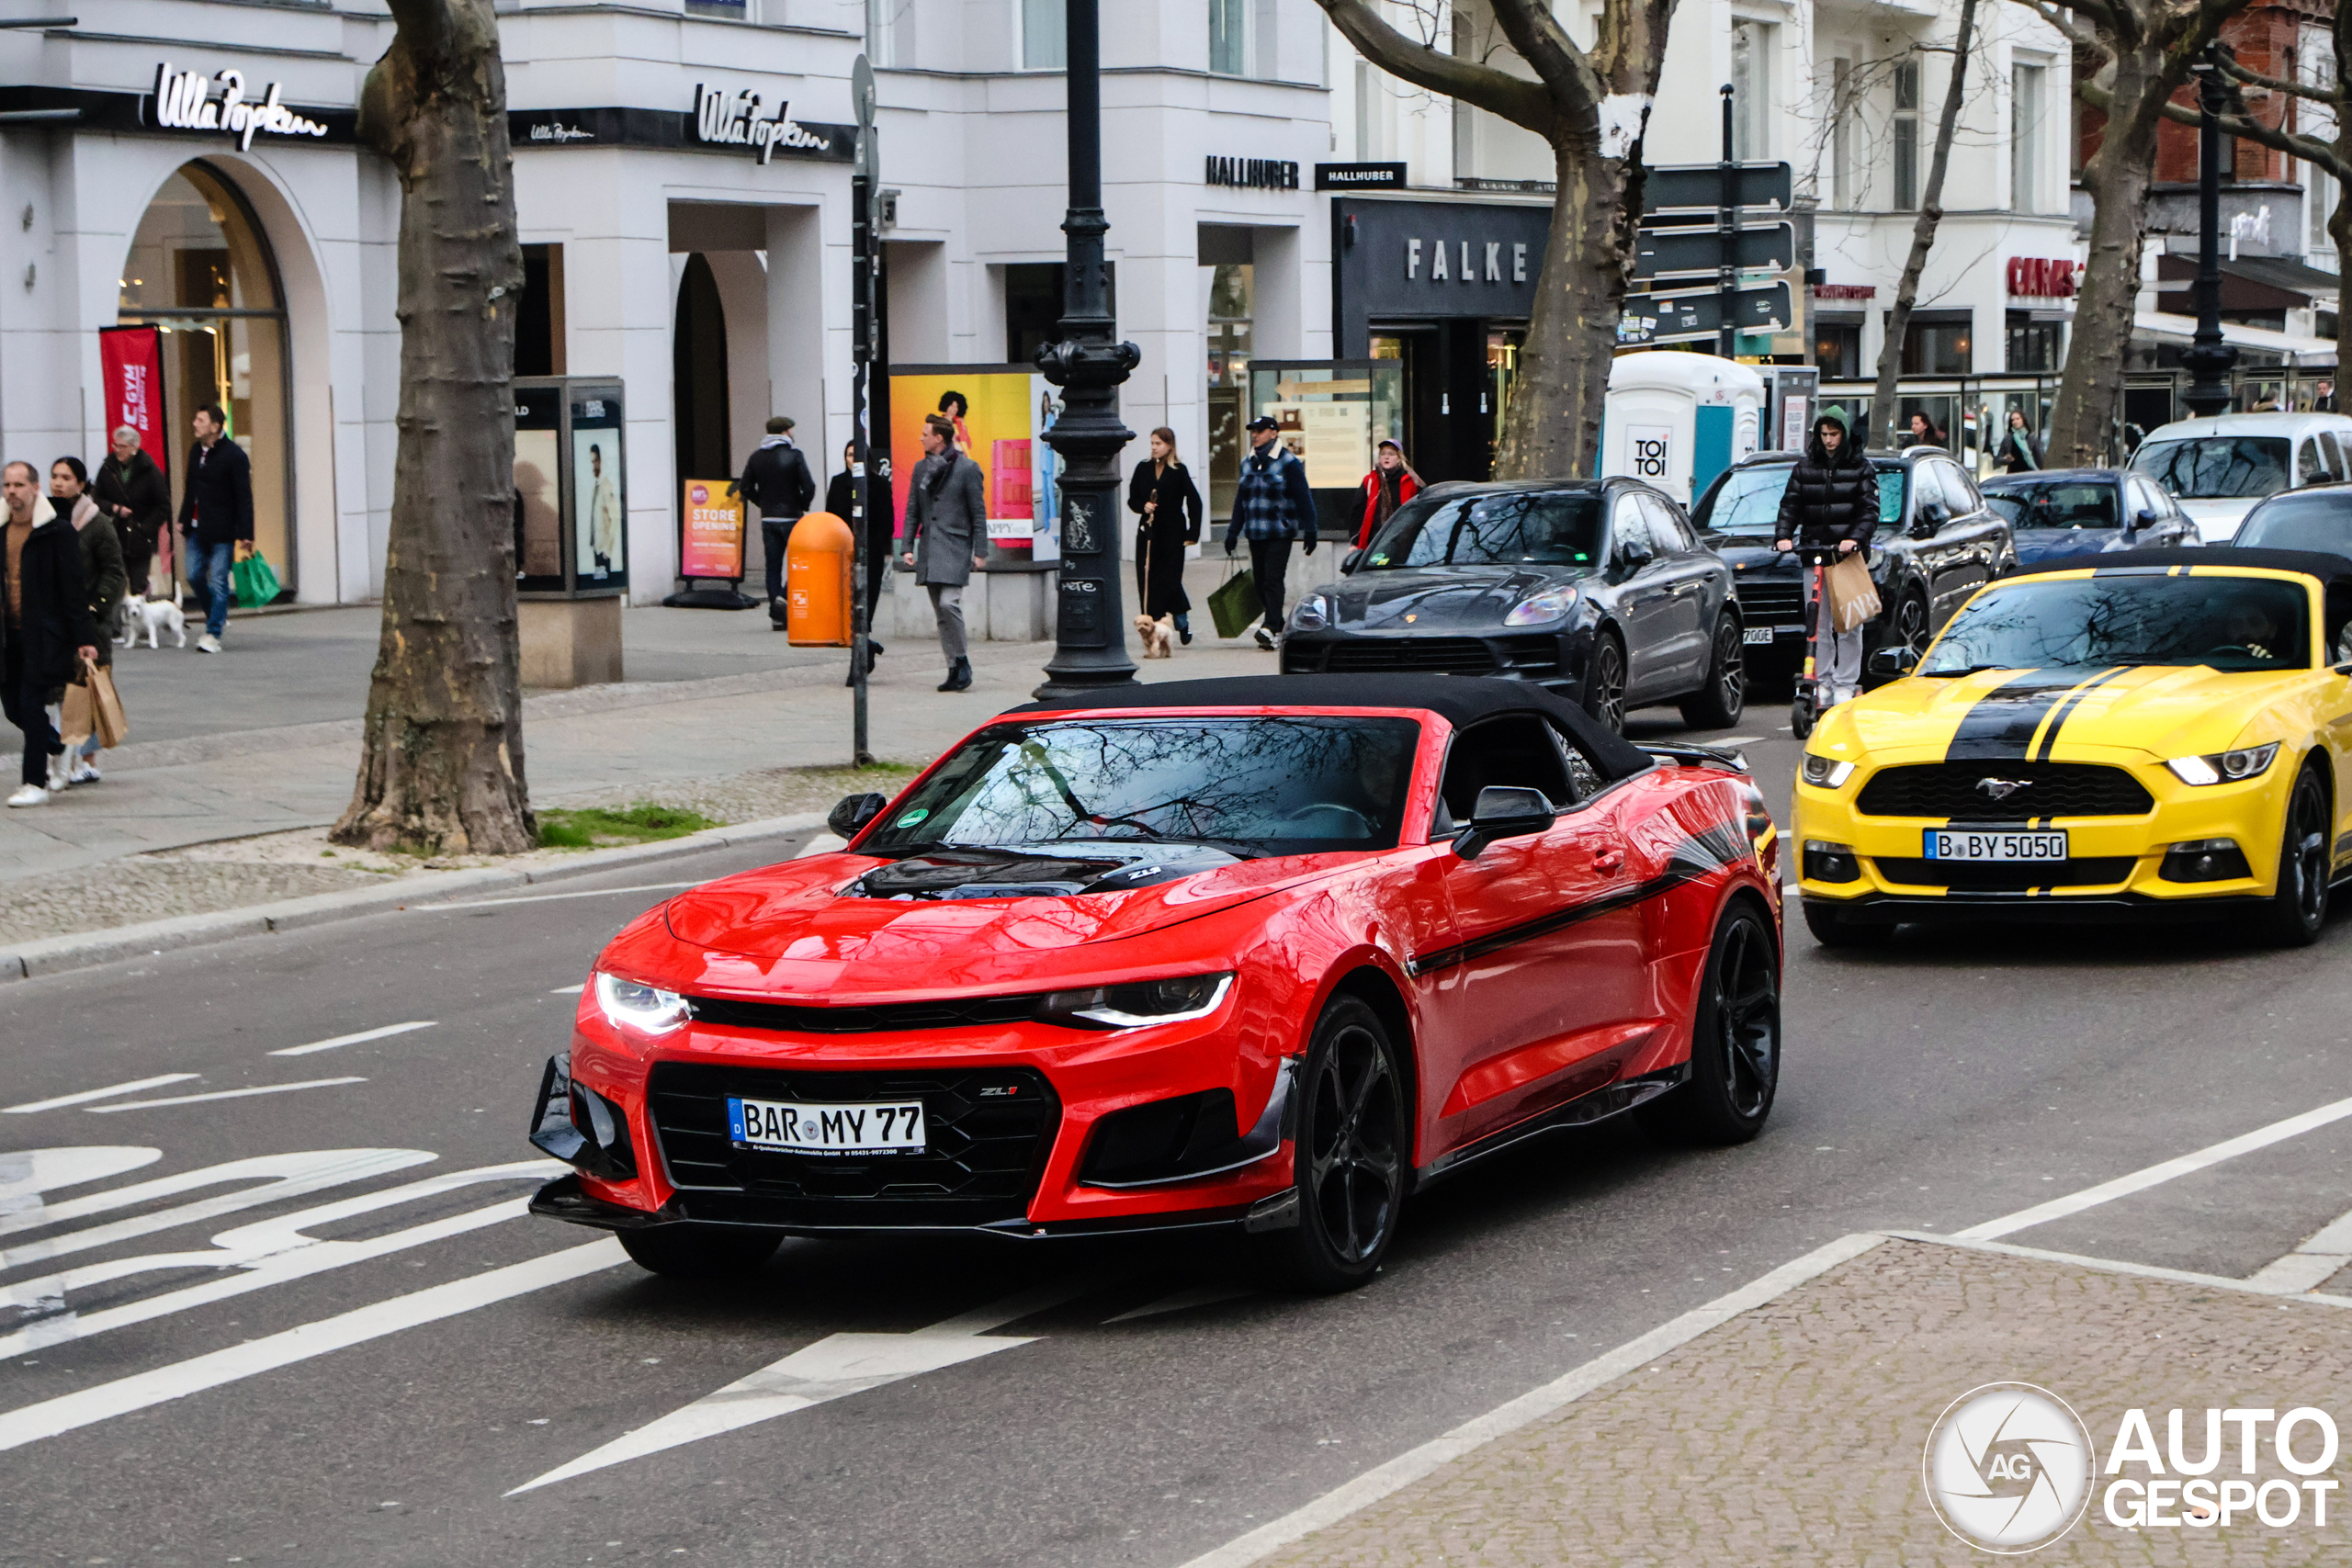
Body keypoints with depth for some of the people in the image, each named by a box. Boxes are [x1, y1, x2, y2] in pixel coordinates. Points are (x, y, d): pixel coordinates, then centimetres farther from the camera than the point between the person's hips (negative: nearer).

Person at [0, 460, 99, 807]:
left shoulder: (57, 532, -7)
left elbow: (73, 588, -8)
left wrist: (83, 637, -12)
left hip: (45, 633, -6)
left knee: (32, 703, -8)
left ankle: (36, 783, -2)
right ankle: (56, 748, 34)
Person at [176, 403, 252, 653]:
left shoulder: (234, 455, -12)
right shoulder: (196, 452, 10)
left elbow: (244, 497, -12)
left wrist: (245, 534, -15)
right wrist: (183, 519, 15)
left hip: (222, 530, -7)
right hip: (198, 529, 7)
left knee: (218, 581, -5)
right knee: (195, 576, 8)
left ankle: (213, 633, -1)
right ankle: (217, 617, 28)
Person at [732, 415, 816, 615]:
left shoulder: (756, 458, 5)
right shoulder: (794, 455, -9)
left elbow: (745, 488, 6)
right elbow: (808, 486, -14)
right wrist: (802, 505, 3)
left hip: (768, 519, 4)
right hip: (791, 517, -4)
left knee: (773, 565, 7)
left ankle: (776, 613, 4)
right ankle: (786, 597, -17)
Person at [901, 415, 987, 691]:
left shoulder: (967, 469, -3)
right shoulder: (921, 468, 14)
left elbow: (978, 513, -2)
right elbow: (912, 511, 16)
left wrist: (979, 551, -6)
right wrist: (908, 546, 7)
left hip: (955, 547, -6)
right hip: (928, 549, 6)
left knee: (948, 603, -19)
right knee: (940, 612, 4)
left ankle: (961, 660, -5)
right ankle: (954, 669, 8)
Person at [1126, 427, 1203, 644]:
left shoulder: (1179, 471, -2)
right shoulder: (1143, 469, 8)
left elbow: (1194, 502, -1)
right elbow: (1132, 499, 12)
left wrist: (1193, 533, -5)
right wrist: (1143, 506, -10)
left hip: (1172, 532, -3)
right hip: (1148, 531, 3)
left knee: (1169, 579, -5)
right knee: (1148, 580, -3)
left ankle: (1183, 623, 16)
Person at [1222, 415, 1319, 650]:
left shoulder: (1288, 462, -5)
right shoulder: (1247, 463, 13)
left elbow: (1303, 498, -6)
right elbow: (1241, 498, 19)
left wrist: (1309, 531, -11)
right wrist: (1233, 531, 15)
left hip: (1280, 533, -6)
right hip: (1255, 533, 6)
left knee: (1273, 580, -15)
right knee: (1261, 583, 5)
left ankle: (1271, 628, -20)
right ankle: (1279, 628, 13)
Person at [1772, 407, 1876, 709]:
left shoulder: (1861, 467, 5)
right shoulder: (1805, 467, 12)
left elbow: (1870, 508, -2)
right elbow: (1790, 504, 8)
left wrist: (1855, 538, -19)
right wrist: (1783, 535, -10)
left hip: (1849, 554, -2)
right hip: (1813, 552, 2)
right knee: (1818, 623, 1)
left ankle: (1846, 684, 2)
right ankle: (1823, 683, 5)